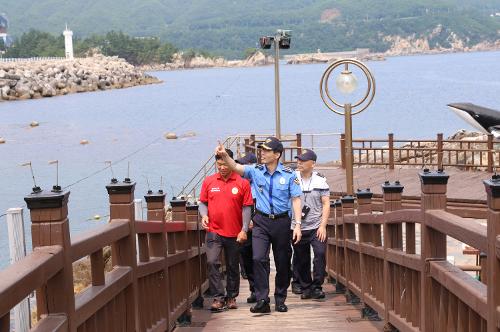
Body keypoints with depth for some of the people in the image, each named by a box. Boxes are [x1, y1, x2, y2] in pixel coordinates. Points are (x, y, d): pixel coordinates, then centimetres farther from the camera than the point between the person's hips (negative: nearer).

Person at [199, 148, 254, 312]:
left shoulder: (242, 183, -3)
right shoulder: (208, 182, 3)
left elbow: (247, 207, -3)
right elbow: (203, 202, 12)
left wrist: (244, 230, -8)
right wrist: (204, 215, -9)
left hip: (235, 233, 0)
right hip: (214, 231, 1)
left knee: (233, 267, 11)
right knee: (212, 262, -14)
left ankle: (231, 297, 25)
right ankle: (218, 297, -6)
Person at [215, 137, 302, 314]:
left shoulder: (289, 174, -3)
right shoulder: (256, 171, 2)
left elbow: (295, 199, -3)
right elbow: (236, 167, -11)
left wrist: (297, 224, -9)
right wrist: (224, 155, -31)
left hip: (281, 221, -1)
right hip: (261, 221, 1)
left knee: (283, 262, 8)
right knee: (259, 259, -13)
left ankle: (280, 299, 22)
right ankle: (262, 301, -10)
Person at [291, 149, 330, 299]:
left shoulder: (320, 180, 2)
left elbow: (326, 204, 1)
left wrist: (323, 226, -8)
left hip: (316, 227, -1)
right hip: (297, 227, 1)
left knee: (320, 253, -17)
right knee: (301, 260, 7)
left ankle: (316, 287, -6)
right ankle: (305, 288, 22)